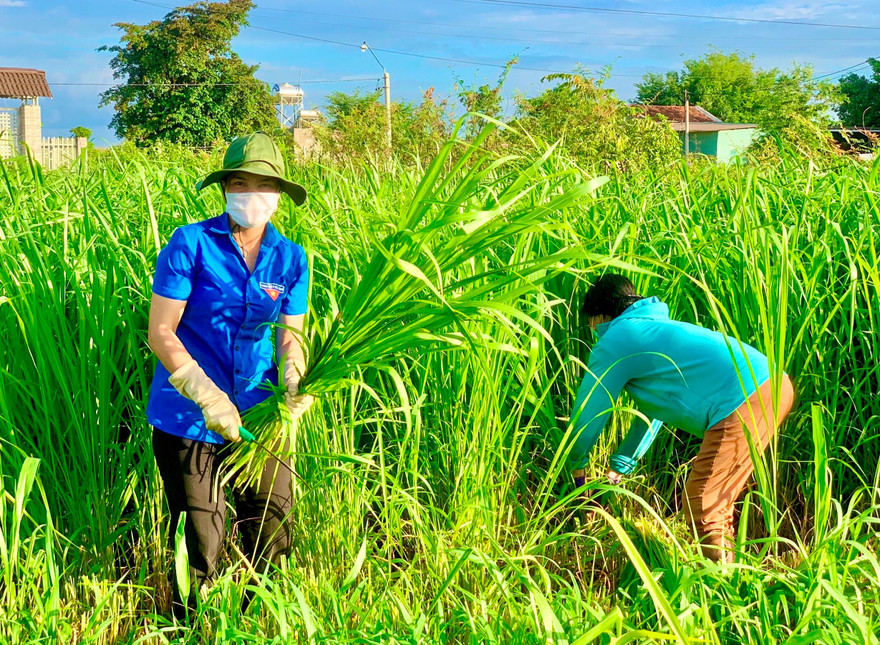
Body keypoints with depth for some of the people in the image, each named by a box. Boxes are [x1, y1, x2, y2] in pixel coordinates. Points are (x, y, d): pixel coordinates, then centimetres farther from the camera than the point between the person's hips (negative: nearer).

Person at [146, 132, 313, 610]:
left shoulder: (291, 259, 3)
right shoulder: (191, 244, -10)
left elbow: (289, 336, 9)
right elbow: (160, 331, -12)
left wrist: (294, 384, -14)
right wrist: (206, 395, -22)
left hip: (257, 412, 4)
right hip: (187, 416, -3)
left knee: (271, 530, 6)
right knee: (199, 547, 3)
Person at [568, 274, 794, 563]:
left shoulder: (614, 341, 5)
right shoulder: (655, 327, 33)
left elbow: (587, 411, 12)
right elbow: (651, 410, 40)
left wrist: (576, 464, 30)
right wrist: (618, 468, 45)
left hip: (741, 403, -10)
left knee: (702, 511, -3)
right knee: (718, 502, 21)